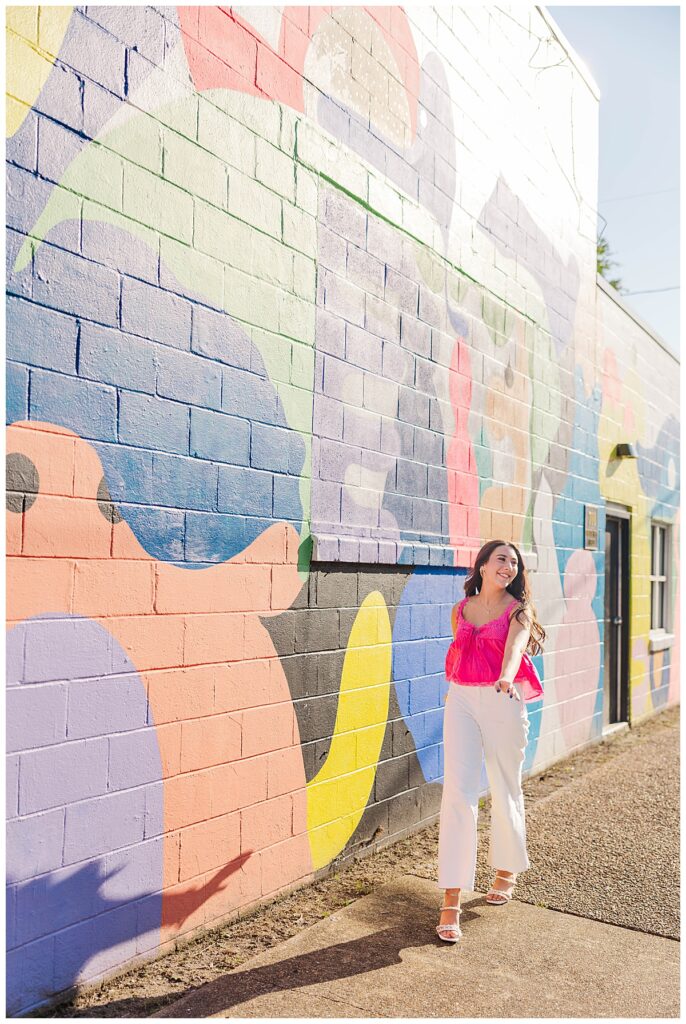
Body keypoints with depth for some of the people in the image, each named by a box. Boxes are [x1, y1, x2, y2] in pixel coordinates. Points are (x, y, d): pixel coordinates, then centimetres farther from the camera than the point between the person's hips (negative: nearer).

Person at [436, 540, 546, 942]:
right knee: (458, 792, -7)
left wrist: (506, 676, -43)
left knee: (505, 790, 11)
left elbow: (516, 645, -23)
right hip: (460, 701, 2)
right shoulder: (461, 609, 9)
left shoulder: (518, 610, -2)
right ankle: (451, 901, -4)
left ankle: (507, 871, 38)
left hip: (502, 701, -2)